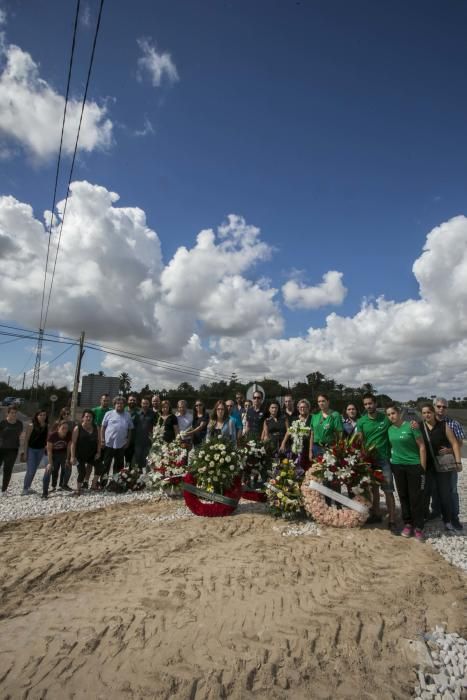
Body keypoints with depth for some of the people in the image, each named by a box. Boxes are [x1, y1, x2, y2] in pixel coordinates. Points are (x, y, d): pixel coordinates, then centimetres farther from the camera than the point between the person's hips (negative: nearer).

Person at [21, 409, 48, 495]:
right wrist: (25, 452, -12)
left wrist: (46, 449, 2)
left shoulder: (47, 426, -1)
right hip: (31, 449, -5)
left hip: (41, 450, 5)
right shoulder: (31, 426, -13)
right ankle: (25, 489, 7)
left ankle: (28, 487, 25)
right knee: (30, 471, -7)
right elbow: (26, 439, -11)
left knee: (34, 470, 12)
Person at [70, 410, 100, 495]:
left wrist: (98, 452, -2)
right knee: (82, 472, -6)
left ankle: (94, 483, 10)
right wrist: (72, 456, -16)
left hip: (92, 454, 4)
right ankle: (78, 489, 18)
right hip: (80, 455, -4)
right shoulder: (78, 428, -9)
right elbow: (73, 443, -12)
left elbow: (98, 441, 7)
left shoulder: (95, 428, 4)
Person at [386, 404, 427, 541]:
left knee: (416, 497, 1)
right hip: (397, 466, 5)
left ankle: (418, 527, 11)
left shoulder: (411, 426, -12)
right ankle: (407, 523, 23)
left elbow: (422, 447, -9)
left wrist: (423, 467, -11)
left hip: (414, 466, -5)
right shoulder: (390, 429, 3)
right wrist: (392, 460, 8)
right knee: (403, 496, 11)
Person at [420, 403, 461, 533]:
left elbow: (454, 444, -5)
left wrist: (458, 462, -11)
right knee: (424, 493, 10)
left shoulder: (443, 425, -6)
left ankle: (448, 521, 24)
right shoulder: (419, 427, -2)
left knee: (445, 493, 8)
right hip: (426, 466, 1)